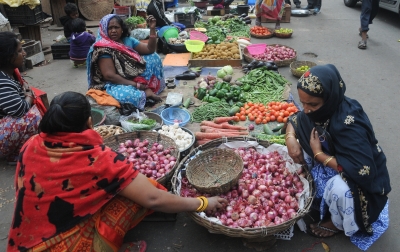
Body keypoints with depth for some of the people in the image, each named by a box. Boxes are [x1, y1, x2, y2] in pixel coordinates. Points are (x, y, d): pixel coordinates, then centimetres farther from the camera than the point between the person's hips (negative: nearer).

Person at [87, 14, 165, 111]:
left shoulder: (127, 40, 4)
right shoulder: (103, 49, -17)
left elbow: (150, 50, 2)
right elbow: (110, 75, -23)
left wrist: (152, 29, -11)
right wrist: (136, 85, -24)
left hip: (135, 78, 8)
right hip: (116, 84, -8)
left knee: (153, 57, 1)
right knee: (131, 96, -41)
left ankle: (148, 89, -12)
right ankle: (144, 93, -8)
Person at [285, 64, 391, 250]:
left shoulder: (349, 124, -36)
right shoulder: (323, 108, -14)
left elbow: (361, 170, -42)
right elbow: (295, 120, 2)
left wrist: (319, 154, -29)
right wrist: (291, 138, -21)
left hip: (362, 180, -7)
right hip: (335, 165, 7)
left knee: (339, 188, -37)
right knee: (302, 141, -8)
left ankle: (337, 223, -2)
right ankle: (314, 193, 10)